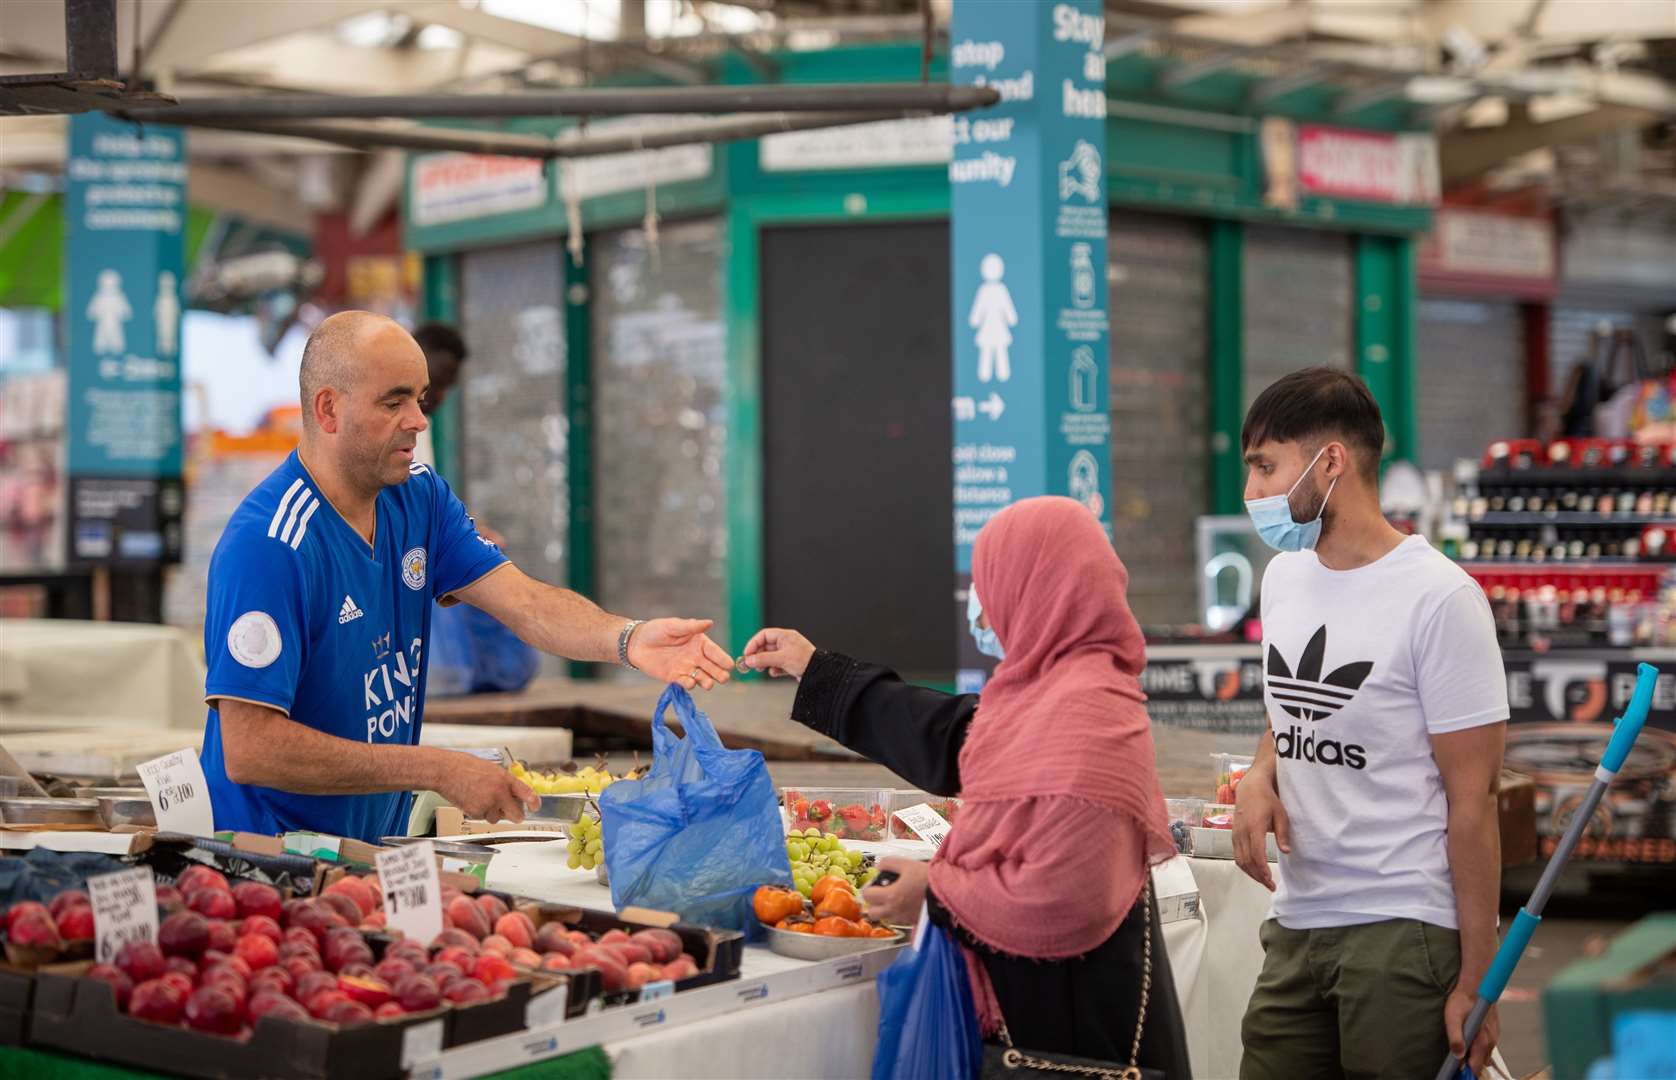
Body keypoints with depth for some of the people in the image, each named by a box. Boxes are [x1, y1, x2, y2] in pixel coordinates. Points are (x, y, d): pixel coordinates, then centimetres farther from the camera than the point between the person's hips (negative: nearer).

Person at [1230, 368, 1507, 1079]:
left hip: (1404, 935, -6)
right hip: (1297, 925, 6)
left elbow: (1473, 798, -10)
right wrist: (1260, 778, 0)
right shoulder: (1284, 577, 10)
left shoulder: (1438, 599, -11)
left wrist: (1474, 982, -11)